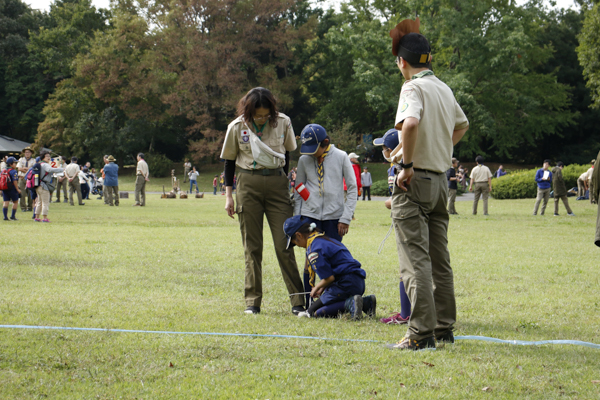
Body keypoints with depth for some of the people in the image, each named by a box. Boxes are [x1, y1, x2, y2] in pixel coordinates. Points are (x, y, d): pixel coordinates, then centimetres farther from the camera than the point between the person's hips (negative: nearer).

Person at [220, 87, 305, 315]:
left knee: (284, 244, -4)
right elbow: (229, 161, 6)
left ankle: (298, 301, 0)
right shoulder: (237, 127, -3)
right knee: (252, 246, 1)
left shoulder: (283, 123, -1)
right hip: (248, 185, 0)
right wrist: (228, 195, 2)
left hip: (277, 183, 0)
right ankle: (252, 301, 6)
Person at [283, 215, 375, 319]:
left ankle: (349, 303, -20)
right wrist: (322, 289, 24)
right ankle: (365, 302, 4)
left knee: (312, 312, -1)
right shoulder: (327, 239, 20)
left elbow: (329, 278, -13)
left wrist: (316, 288, 6)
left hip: (346, 284, -9)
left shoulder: (314, 250, -11)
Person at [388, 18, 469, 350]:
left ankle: (422, 333, -12)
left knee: (414, 260, -8)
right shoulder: (444, 89, 14)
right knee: (439, 259, 13)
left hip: (415, 181, -8)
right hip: (440, 179, 8)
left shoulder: (413, 87, -12)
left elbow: (410, 123, -31)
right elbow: (462, 124, 33)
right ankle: (444, 328, 17)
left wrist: (407, 165, -23)